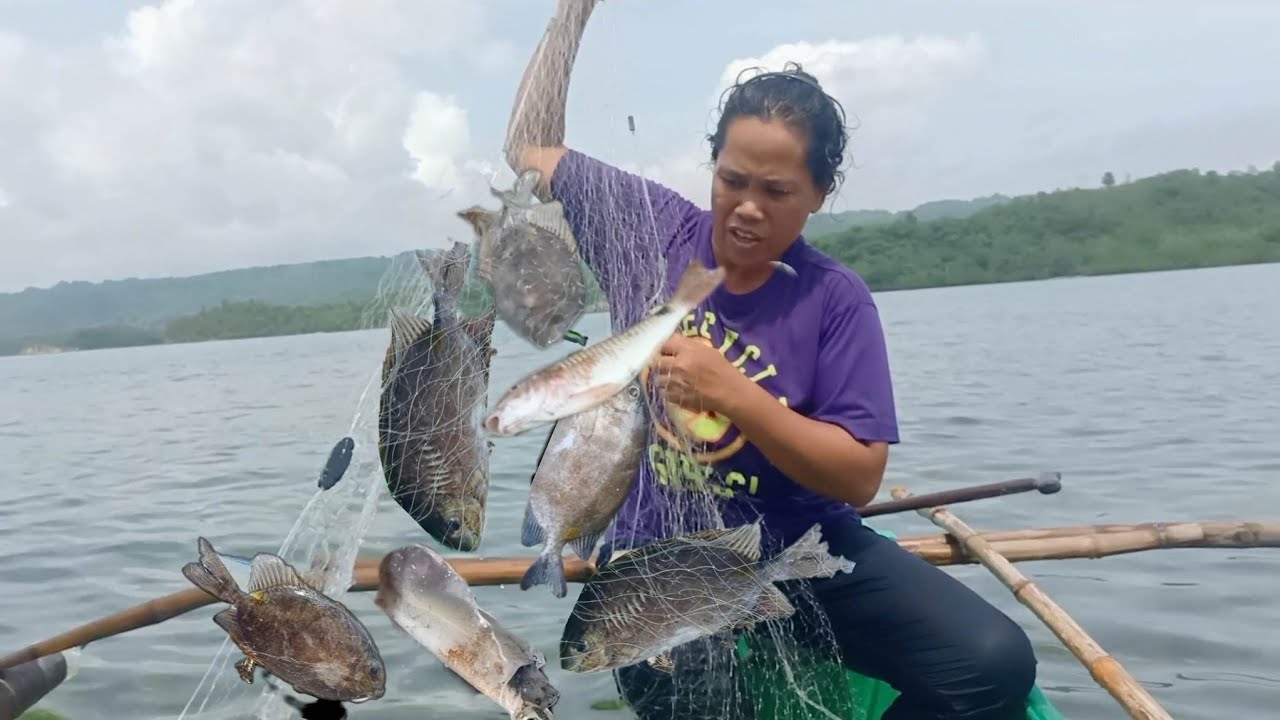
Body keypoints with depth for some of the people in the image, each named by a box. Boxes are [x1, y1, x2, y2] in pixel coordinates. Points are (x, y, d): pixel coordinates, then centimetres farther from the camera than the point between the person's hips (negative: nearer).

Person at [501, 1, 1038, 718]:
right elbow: (532, 149, 9)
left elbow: (861, 476, -11)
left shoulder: (836, 299, -6)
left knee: (994, 661, -19)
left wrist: (732, 393, -23)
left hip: (802, 549, 1)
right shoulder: (654, 230, 0)